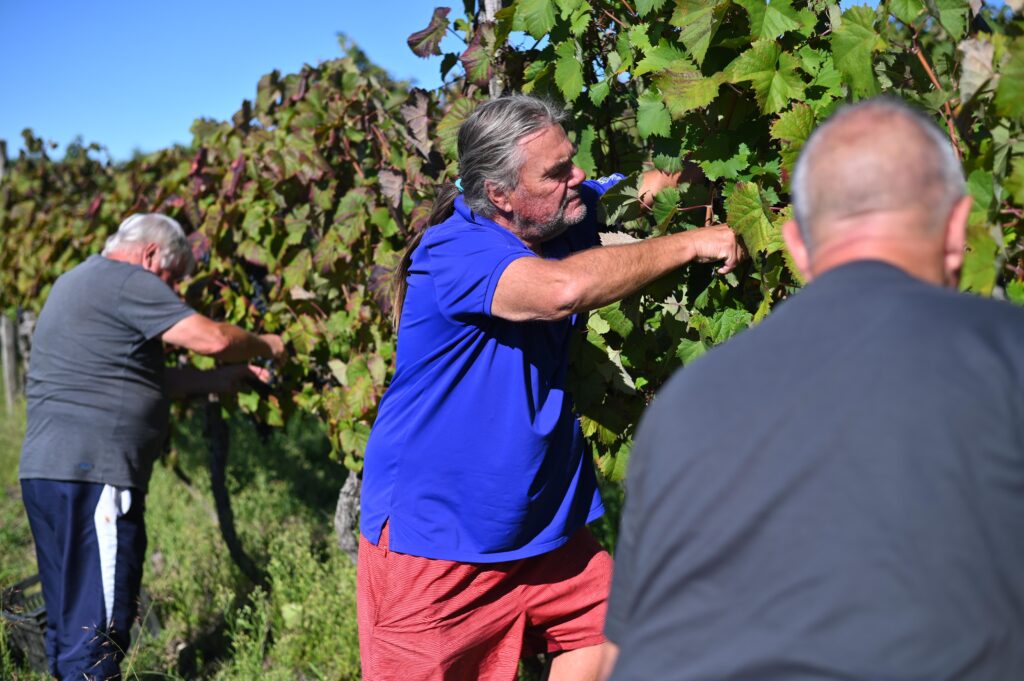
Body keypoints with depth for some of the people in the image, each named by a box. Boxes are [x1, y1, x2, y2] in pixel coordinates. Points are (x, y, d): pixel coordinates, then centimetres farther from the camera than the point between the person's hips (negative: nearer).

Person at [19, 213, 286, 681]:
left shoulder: (79, 282, 24)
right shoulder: (126, 281, -7)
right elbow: (212, 338, -14)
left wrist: (215, 381, 22)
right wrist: (264, 346, 5)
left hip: (46, 470, 10)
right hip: (92, 473, -10)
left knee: (71, 620, 17)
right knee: (97, 629, -8)